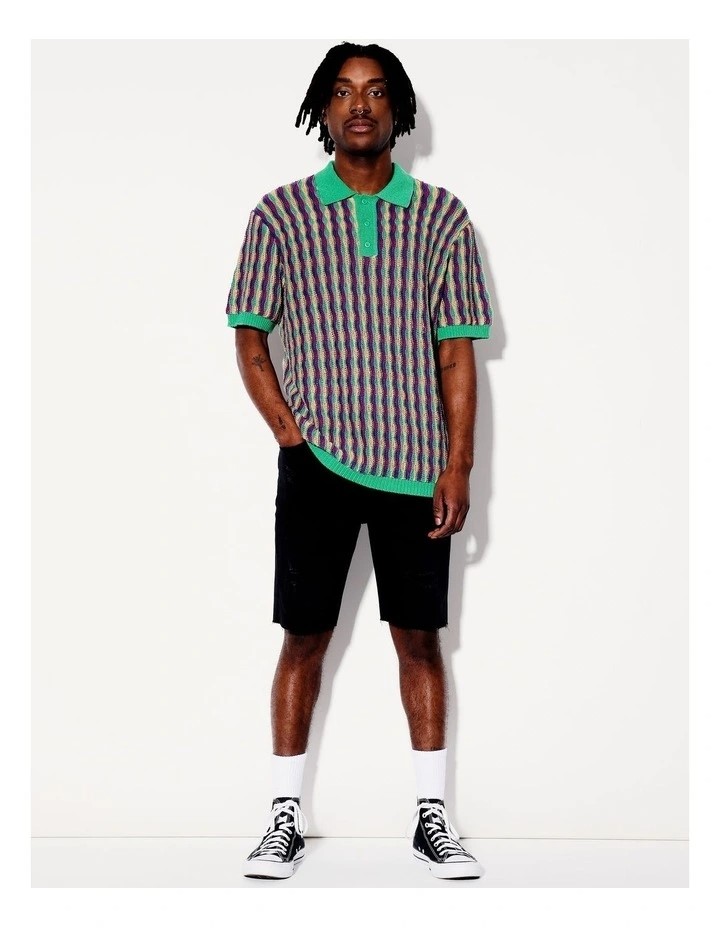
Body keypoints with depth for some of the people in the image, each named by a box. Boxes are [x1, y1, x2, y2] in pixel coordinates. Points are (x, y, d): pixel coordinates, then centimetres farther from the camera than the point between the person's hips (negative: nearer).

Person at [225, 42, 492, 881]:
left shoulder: (441, 216, 5)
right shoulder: (281, 214, 3)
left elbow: (457, 352, 4)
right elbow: (249, 342, 5)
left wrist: (458, 466, -3)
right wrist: (292, 436, -6)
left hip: (416, 464, 1)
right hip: (317, 463, -1)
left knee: (419, 636, 6)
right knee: (305, 636, 2)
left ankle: (431, 814, 16)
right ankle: (286, 817, 12)